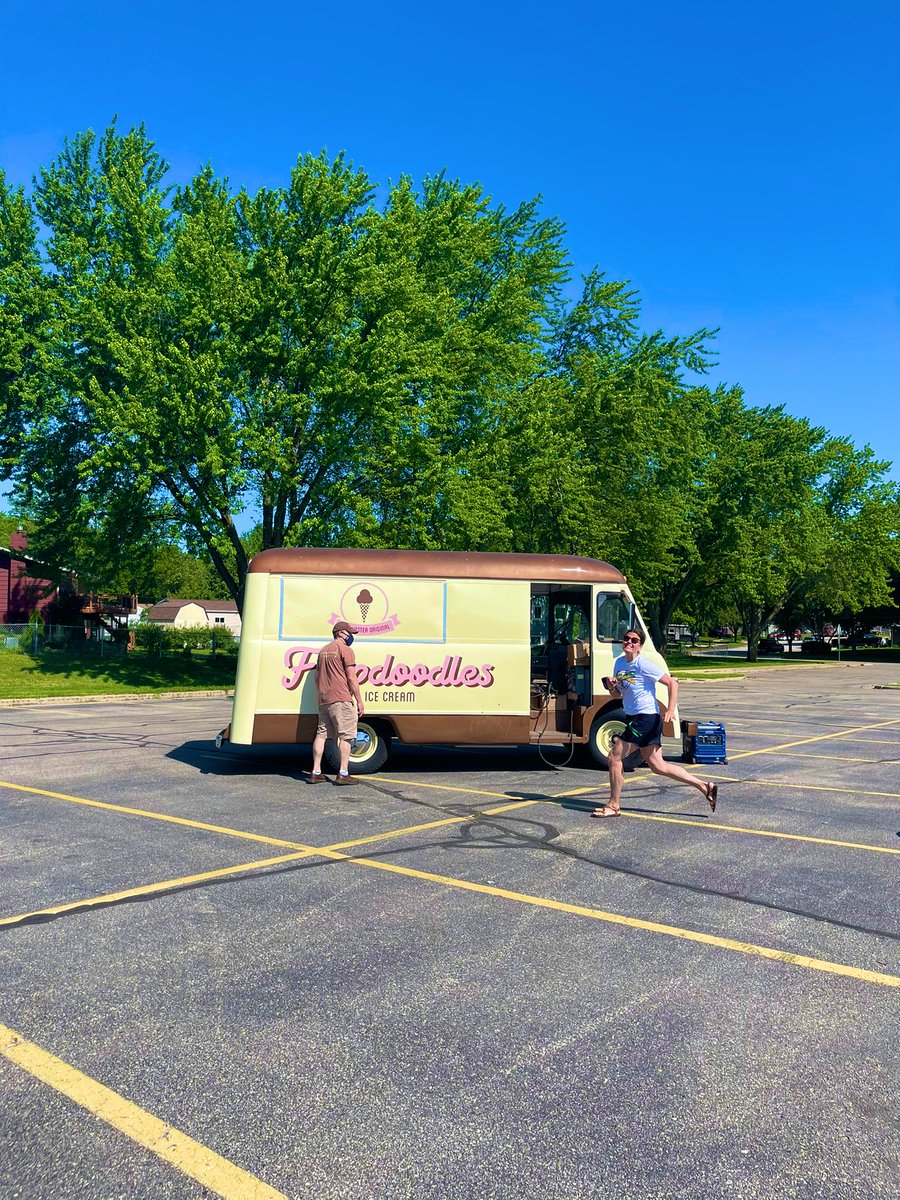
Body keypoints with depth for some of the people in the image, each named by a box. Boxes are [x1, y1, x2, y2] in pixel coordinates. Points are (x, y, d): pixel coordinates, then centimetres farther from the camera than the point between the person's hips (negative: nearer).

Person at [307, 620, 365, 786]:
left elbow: (317, 677, 21)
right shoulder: (345, 650, -6)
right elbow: (351, 678, -10)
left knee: (321, 734, 10)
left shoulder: (323, 651, 18)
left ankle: (316, 772, 10)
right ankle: (343, 773, -6)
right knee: (345, 735, -3)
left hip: (323, 700, 8)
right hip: (341, 699, -8)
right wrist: (359, 701, -7)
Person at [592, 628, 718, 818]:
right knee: (657, 766, 11)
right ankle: (704, 786, 19)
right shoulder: (619, 663, 10)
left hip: (646, 718, -9)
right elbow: (619, 694, 20)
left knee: (615, 756, -6)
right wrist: (612, 688, -4)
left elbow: (672, 683, -13)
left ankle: (613, 806, 6)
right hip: (634, 718, 9)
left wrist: (670, 711, -22)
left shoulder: (643, 665, -14)